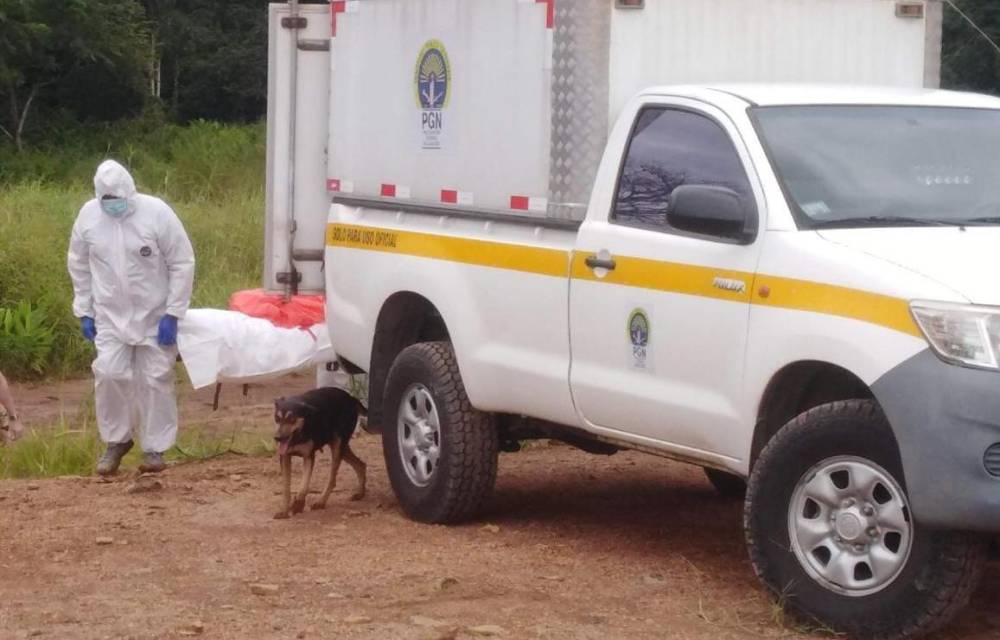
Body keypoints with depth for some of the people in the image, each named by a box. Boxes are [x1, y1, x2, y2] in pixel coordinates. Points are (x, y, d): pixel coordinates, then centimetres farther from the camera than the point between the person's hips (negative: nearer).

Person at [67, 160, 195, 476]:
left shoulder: (157, 213, -17)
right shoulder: (88, 215, -7)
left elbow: (182, 263, -12)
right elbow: (79, 265, 6)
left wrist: (173, 313, -15)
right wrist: (84, 311, 4)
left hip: (155, 316, -2)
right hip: (110, 316, 2)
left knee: (155, 381, 3)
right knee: (109, 375, -6)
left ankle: (155, 448, 15)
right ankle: (116, 440, 14)